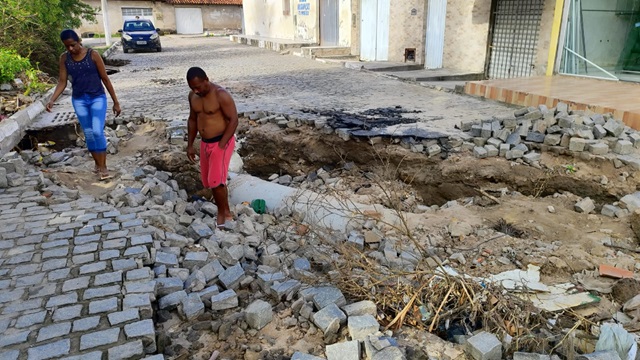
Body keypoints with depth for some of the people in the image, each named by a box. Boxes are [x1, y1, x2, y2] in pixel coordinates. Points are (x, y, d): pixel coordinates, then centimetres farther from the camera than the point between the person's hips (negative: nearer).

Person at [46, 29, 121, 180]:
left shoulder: (92, 54, -10)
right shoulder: (64, 58, 0)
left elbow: (105, 78, -6)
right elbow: (62, 82, 4)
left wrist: (115, 101, -5)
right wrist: (52, 100, -11)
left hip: (97, 98, -4)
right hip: (79, 100, 4)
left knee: (98, 131, -14)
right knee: (88, 134, 8)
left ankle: (103, 167, -4)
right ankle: (97, 163, 23)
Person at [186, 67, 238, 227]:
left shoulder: (221, 95, -20)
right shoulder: (193, 96, 3)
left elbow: (233, 120, -19)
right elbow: (193, 120, 14)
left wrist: (221, 145, -21)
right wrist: (190, 145, 10)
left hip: (222, 142, -8)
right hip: (205, 143, 8)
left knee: (216, 181, -12)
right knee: (209, 181, 12)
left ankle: (222, 213, 10)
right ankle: (225, 212, 27)